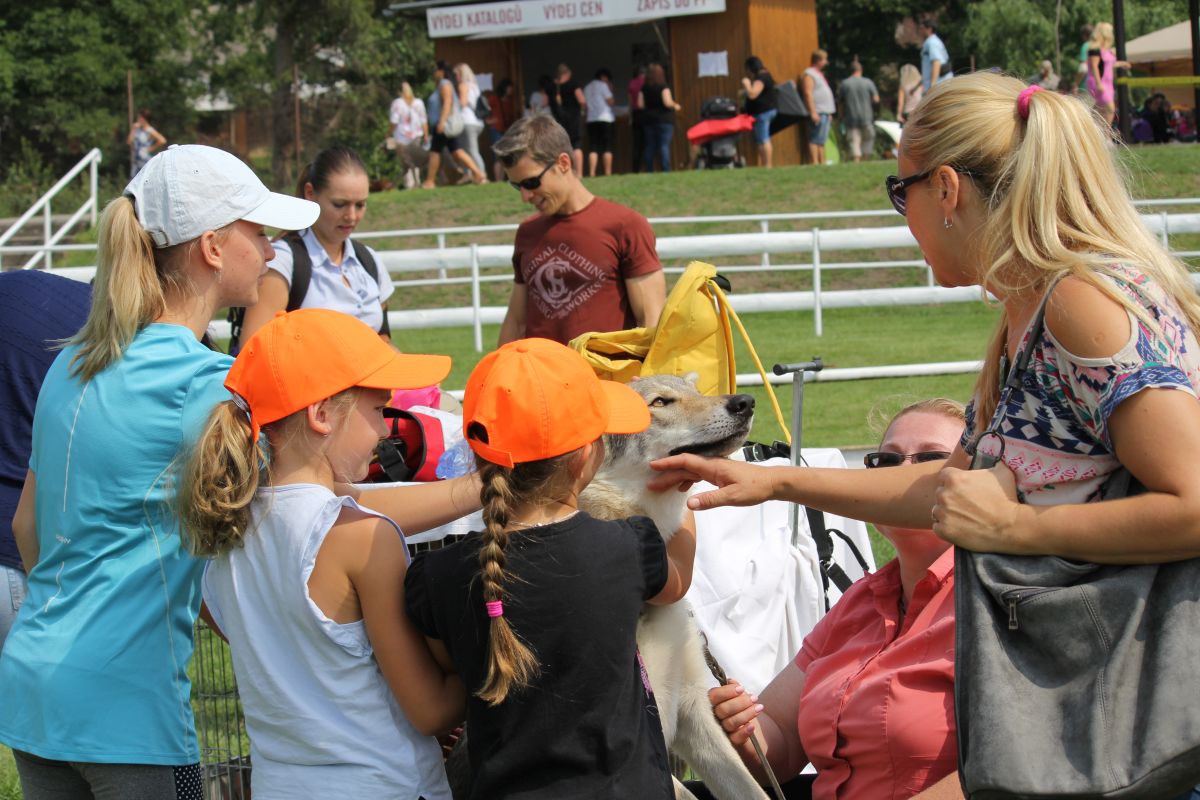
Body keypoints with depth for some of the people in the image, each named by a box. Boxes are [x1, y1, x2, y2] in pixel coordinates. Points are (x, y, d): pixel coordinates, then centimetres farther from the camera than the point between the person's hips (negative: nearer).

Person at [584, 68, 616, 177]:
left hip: (591, 120, 5)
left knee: (593, 148, 0)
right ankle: (608, 173, -8)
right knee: (607, 148, -2)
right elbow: (610, 102, -5)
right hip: (605, 119, -5)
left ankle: (592, 173, -10)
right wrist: (610, 91, 8)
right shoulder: (603, 86, -2)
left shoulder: (587, 88, 15)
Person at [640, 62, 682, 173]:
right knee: (664, 146, -7)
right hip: (664, 120, -5)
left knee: (650, 147, 7)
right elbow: (667, 102, -17)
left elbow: (640, 104, 2)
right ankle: (665, 171, -14)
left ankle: (649, 171, 5)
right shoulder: (663, 87, -9)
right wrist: (675, 106, 2)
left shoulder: (644, 88, 5)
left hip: (649, 121, 5)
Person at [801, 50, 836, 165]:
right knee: (815, 140, -13)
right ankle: (814, 163, -17)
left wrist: (829, 112, 23)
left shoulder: (819, 74, 23)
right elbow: (808, 93, -17)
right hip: (817, 112, -10)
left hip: (825, 112, 10)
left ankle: (822, 163, 12)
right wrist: (813, 112, -23)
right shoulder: (809, 74, -8)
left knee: (822, 141, 10)